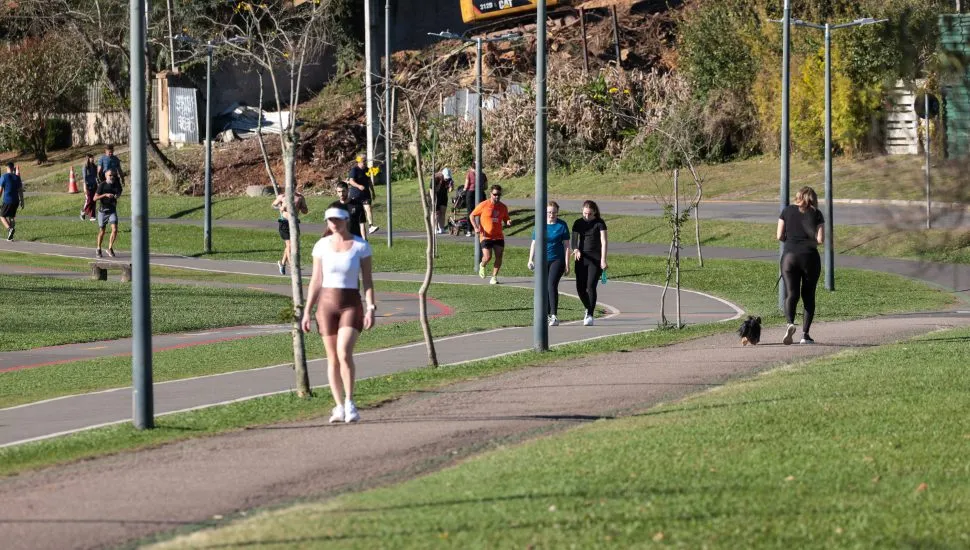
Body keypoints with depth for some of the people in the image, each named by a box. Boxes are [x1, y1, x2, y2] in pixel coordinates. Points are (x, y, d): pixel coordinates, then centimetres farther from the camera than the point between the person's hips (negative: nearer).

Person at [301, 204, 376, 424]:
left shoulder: (361, 246, -1)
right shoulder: (322, 246, 4)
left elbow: (367, 280, 0)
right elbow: (316, 281, 8)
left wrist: (370, 308, -10)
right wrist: (307, 311, 5)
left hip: (351, 304, -3)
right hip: (326, 303, 3)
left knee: (344, 353, -19)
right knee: (332, 358, 3)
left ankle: (349, 403, -9)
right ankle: (339, 407, 10)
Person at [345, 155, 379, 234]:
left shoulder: (366, 170, 11)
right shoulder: (354, 169, -10)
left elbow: (369, 182, 23)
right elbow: (351, 181, -22)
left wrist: (372, 192, 26)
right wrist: (358, 186, -38)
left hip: (365, 193, 4)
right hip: (355, 194, -4)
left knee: (368, 208, -13)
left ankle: (370, 226, -24)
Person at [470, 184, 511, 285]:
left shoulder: (503, 207, 6)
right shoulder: (484, 205, -5)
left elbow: (506, 220, 17)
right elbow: (472, 215, 3)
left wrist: (508, 222, -9)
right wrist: (476, 227, -10)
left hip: (498, 236, 3)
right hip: (486, 236, -3)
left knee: (499, 257, -4)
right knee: (487, 257, -12)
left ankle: (494, 277, 8)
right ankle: (482, 266, 24)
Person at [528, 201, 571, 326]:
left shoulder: (562, 225, 0)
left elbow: (566, 245, 0)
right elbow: (534, 244, 11)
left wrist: (567, 264, -3)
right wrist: (530, 260, 2)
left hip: (557, 260, -3)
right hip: (542, 261, 3)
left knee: (552, 285, -17)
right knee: (544, 287, 8)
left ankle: (554, 316, -18)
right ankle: (547, 315, 21)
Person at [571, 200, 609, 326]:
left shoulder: (599, 223, -2)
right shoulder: (578, 223, 8)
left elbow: (604, 241, -7)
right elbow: (574, 239, 4)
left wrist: (603, 259, -16)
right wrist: (576, 249, -19)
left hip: (595, 259, -4)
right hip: (582, 259, 4)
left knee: (591, 286, -13)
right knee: (580, 288, 1)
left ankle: (590, 315, -7)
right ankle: (588, 309, 27)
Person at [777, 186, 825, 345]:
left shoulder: (787, 211, 5)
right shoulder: (816, 214, 2)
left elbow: (780, 236, 2)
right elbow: (820, 239, -5)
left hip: (789, 256, 1)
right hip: (810, 257, -1)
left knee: (791, 294, 0)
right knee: (808, 296, 10)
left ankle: (790, 323, -26)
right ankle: (805, 334, 7)